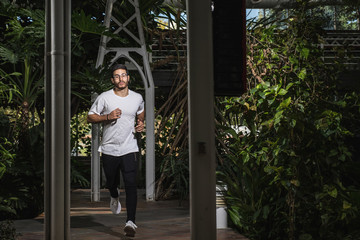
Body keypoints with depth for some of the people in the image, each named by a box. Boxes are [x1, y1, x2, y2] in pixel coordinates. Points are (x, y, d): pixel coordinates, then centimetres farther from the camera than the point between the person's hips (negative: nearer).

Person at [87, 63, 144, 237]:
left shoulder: (137, 98, 3)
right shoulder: (104, 98, -5)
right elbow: (90, 117, 1)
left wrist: (140, 122, 5)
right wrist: (107, 117, -15)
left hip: (129, 149, 0)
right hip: (109, 149, 0)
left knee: (131, 185, -13)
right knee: (111, 182, 16)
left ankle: (130, 222, -13)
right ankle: (114, 197, 53)